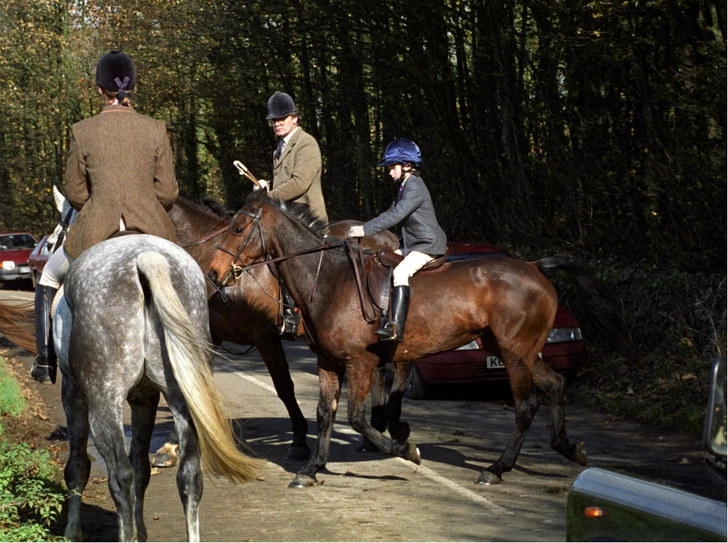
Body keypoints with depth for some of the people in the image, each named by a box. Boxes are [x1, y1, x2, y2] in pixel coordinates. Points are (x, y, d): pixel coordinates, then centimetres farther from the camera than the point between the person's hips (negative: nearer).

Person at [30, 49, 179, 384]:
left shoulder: (82, 132, -6)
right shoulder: (156, 130, -3)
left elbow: (74, 194, 0)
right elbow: (168, 193, -2)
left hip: (96, 233, -1)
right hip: (152, 233, 1)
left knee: (48, 281, 26)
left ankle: (45, 362, 21)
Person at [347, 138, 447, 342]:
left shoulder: (415, 188, -17)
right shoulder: (405, 186, 16)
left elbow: (394, 216, -25)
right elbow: (393, 213, 20)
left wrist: (365, 230, -26)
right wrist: (365, 229, 9)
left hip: (429, 244, -11)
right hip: (411, 244, 11)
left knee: (401, 271, -31)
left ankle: (396, 327, -41)